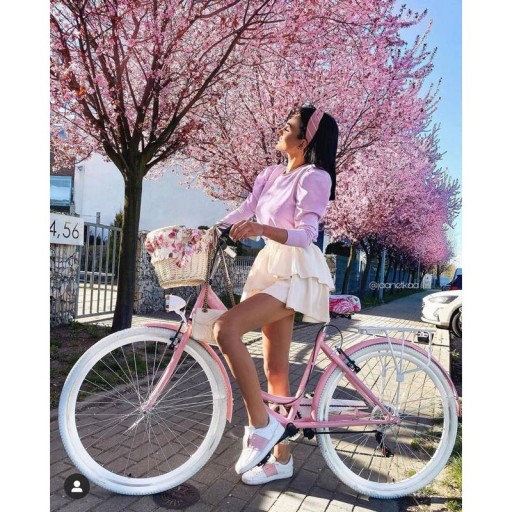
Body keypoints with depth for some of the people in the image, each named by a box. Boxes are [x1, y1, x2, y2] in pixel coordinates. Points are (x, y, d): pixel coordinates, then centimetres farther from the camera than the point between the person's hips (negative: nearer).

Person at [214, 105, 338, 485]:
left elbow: (306, 233, -17)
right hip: (271, 268, 8)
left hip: (296, 272, -8)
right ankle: (282, 457, 22)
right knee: (275, 368, 9)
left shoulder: (315, 177, -7)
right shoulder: (271, 174, 15)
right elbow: (243, 212, 10)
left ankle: (261, 424, -11)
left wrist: (262, 229, -34)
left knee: (226, 329, -27)